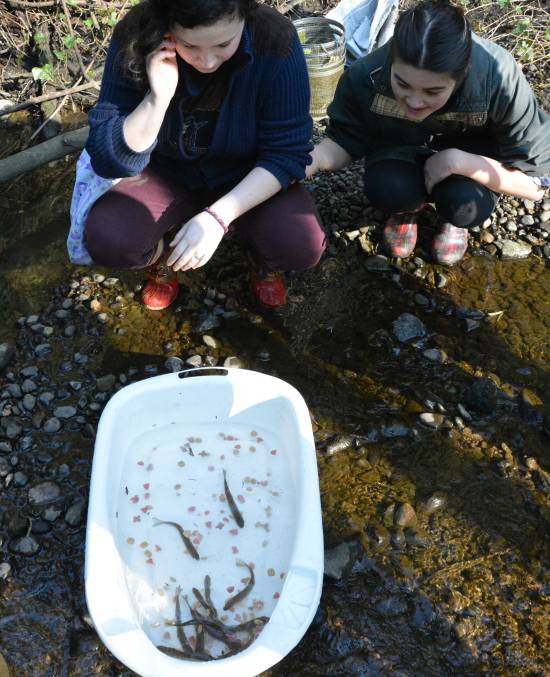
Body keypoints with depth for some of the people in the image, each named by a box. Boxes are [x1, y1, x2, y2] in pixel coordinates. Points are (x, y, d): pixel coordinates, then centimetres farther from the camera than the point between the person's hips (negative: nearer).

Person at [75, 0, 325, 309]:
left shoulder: (274, 40, -26)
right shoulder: (136, 39, -22)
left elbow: (287, 153, -21)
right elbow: (109, 160, -21)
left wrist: (218, 215, -32)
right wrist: (158, 98, -37)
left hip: (250, 179, -1)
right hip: (169, 174, 1)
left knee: (301, 245, -29)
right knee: (105, 239, -24)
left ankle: (266, 260, 9)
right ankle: (164, 252, 11)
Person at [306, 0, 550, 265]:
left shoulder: (498, 79, -33)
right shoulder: (366, 76, -30)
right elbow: (344, 139, -12)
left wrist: (458, 161, -36)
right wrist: (315, 158, -34)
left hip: (468, 155, -1)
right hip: (400, 149, 1)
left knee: (468, 206, -32)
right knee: (386, 190, -32)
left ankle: (452, 219, 6)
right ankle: (407, 209, 6)